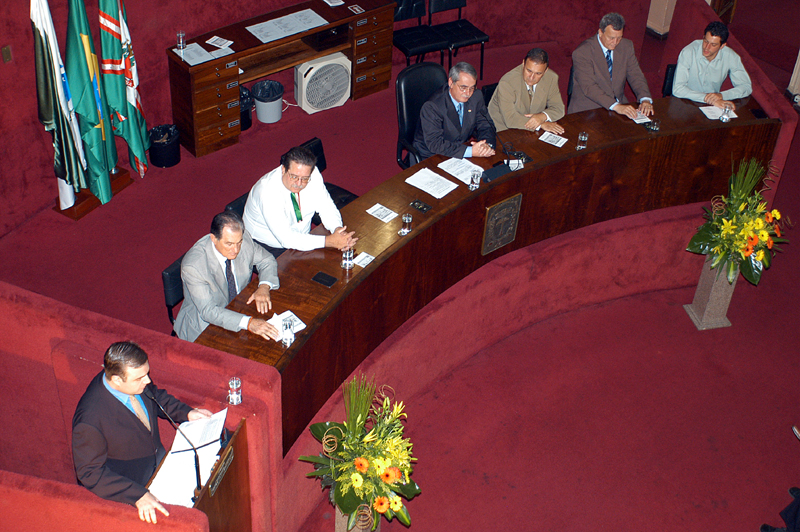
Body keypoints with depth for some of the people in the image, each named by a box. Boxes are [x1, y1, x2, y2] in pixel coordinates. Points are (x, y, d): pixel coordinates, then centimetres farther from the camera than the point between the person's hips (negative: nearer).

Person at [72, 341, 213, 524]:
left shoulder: (138, 382, -15)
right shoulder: (90, 420, -35)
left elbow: (157, 396, 9)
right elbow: (90, 473, -26)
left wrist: (186, 412, -6)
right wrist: (138, 495, -35)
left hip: (158, 460, 7)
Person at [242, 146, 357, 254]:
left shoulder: (313, 175, -14)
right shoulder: (268, 191, -30)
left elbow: (326, 207, -4)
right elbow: (286, 239, -33)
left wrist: (338, 230, -26)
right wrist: (329, 241, -37)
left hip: (303, 238, 6)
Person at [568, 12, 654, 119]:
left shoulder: (626, 47, 4)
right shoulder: (582, 52, -15)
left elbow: (635, 76, 5)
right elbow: (589, 87, -22)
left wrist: (645, 99, -16)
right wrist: (616, 106, -33)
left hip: (620, 105, 5)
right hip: (588, 108, -5)